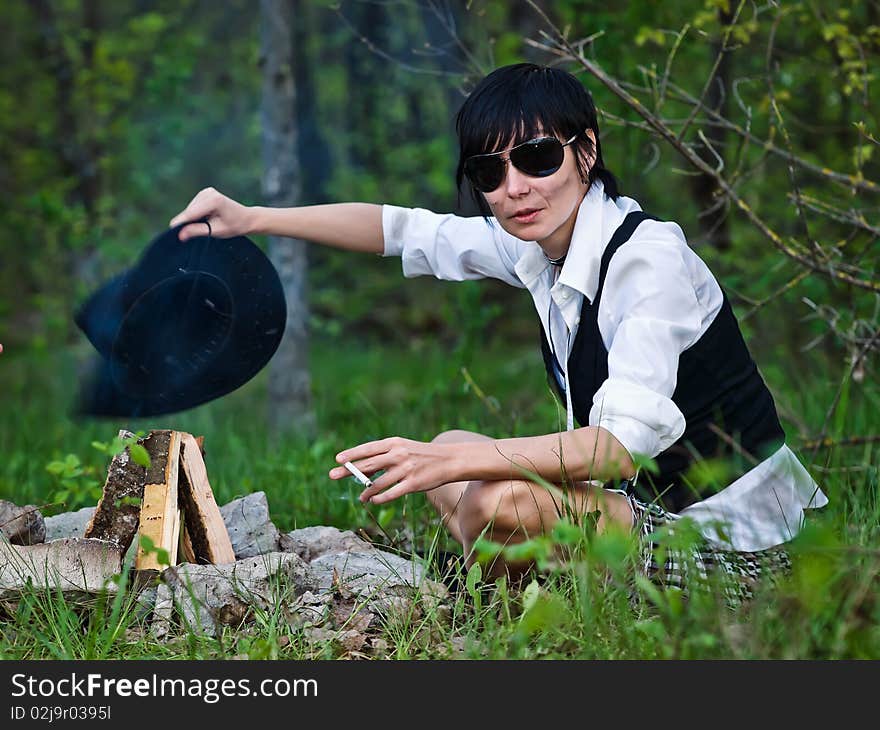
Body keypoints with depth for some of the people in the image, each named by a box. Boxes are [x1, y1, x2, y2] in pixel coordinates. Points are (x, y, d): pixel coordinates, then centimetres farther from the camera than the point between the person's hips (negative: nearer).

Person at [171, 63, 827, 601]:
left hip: (729, 548, -9)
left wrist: (458, 460, -36)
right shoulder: (534, 242, 0)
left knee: (502, 502, -25)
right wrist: (252, 218, 10)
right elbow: (403, 229, 13)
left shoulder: (649, 255, -24)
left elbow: (624, 447, -32)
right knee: (450, 458, 15)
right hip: (651, 508, 9)